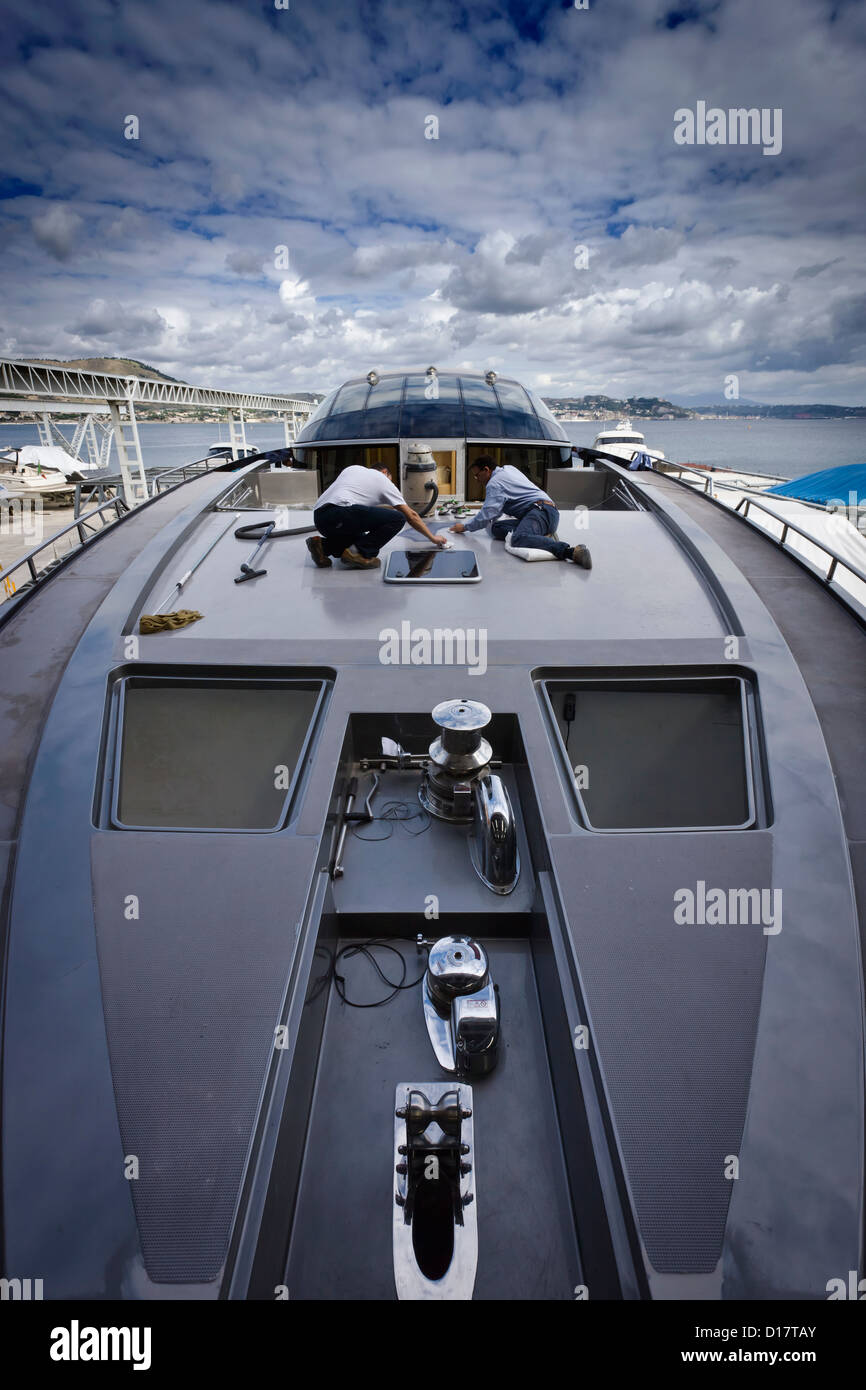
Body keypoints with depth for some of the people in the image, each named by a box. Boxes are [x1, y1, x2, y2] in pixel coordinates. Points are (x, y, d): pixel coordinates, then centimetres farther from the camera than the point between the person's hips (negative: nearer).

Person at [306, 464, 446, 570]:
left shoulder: (352, 468, 33)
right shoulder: (384, 480, 18)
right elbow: (411, 516, 19)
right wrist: (432, 537, 28)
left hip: (319, 517, 8)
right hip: (339, 513, -8)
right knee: (397, 518, -4)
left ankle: (323, 546, 6)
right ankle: (358, 553, -12)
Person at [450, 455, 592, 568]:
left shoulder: (494, 483, -1)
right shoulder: (508, 468, 29)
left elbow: (488, 513, -13)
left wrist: (465, 527, 0)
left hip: (541, 511, -10)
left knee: (519, 539, -38)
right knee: (496, 528, 4)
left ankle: (573, 552, -53)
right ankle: (541, 536, -13)